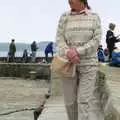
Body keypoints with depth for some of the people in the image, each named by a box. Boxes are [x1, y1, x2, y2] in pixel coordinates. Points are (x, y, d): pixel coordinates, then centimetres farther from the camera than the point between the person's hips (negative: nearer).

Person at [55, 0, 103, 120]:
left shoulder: (94, 17, 2)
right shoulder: (64, 17, 5)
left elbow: (96, 41, -6)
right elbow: (59, 39, -1)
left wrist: (78, 51, -19)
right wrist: (69, 53, -21)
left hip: (88, 64, -1)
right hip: (67, 63, 2)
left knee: (85, 100, -9)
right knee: (70, 100, 6)